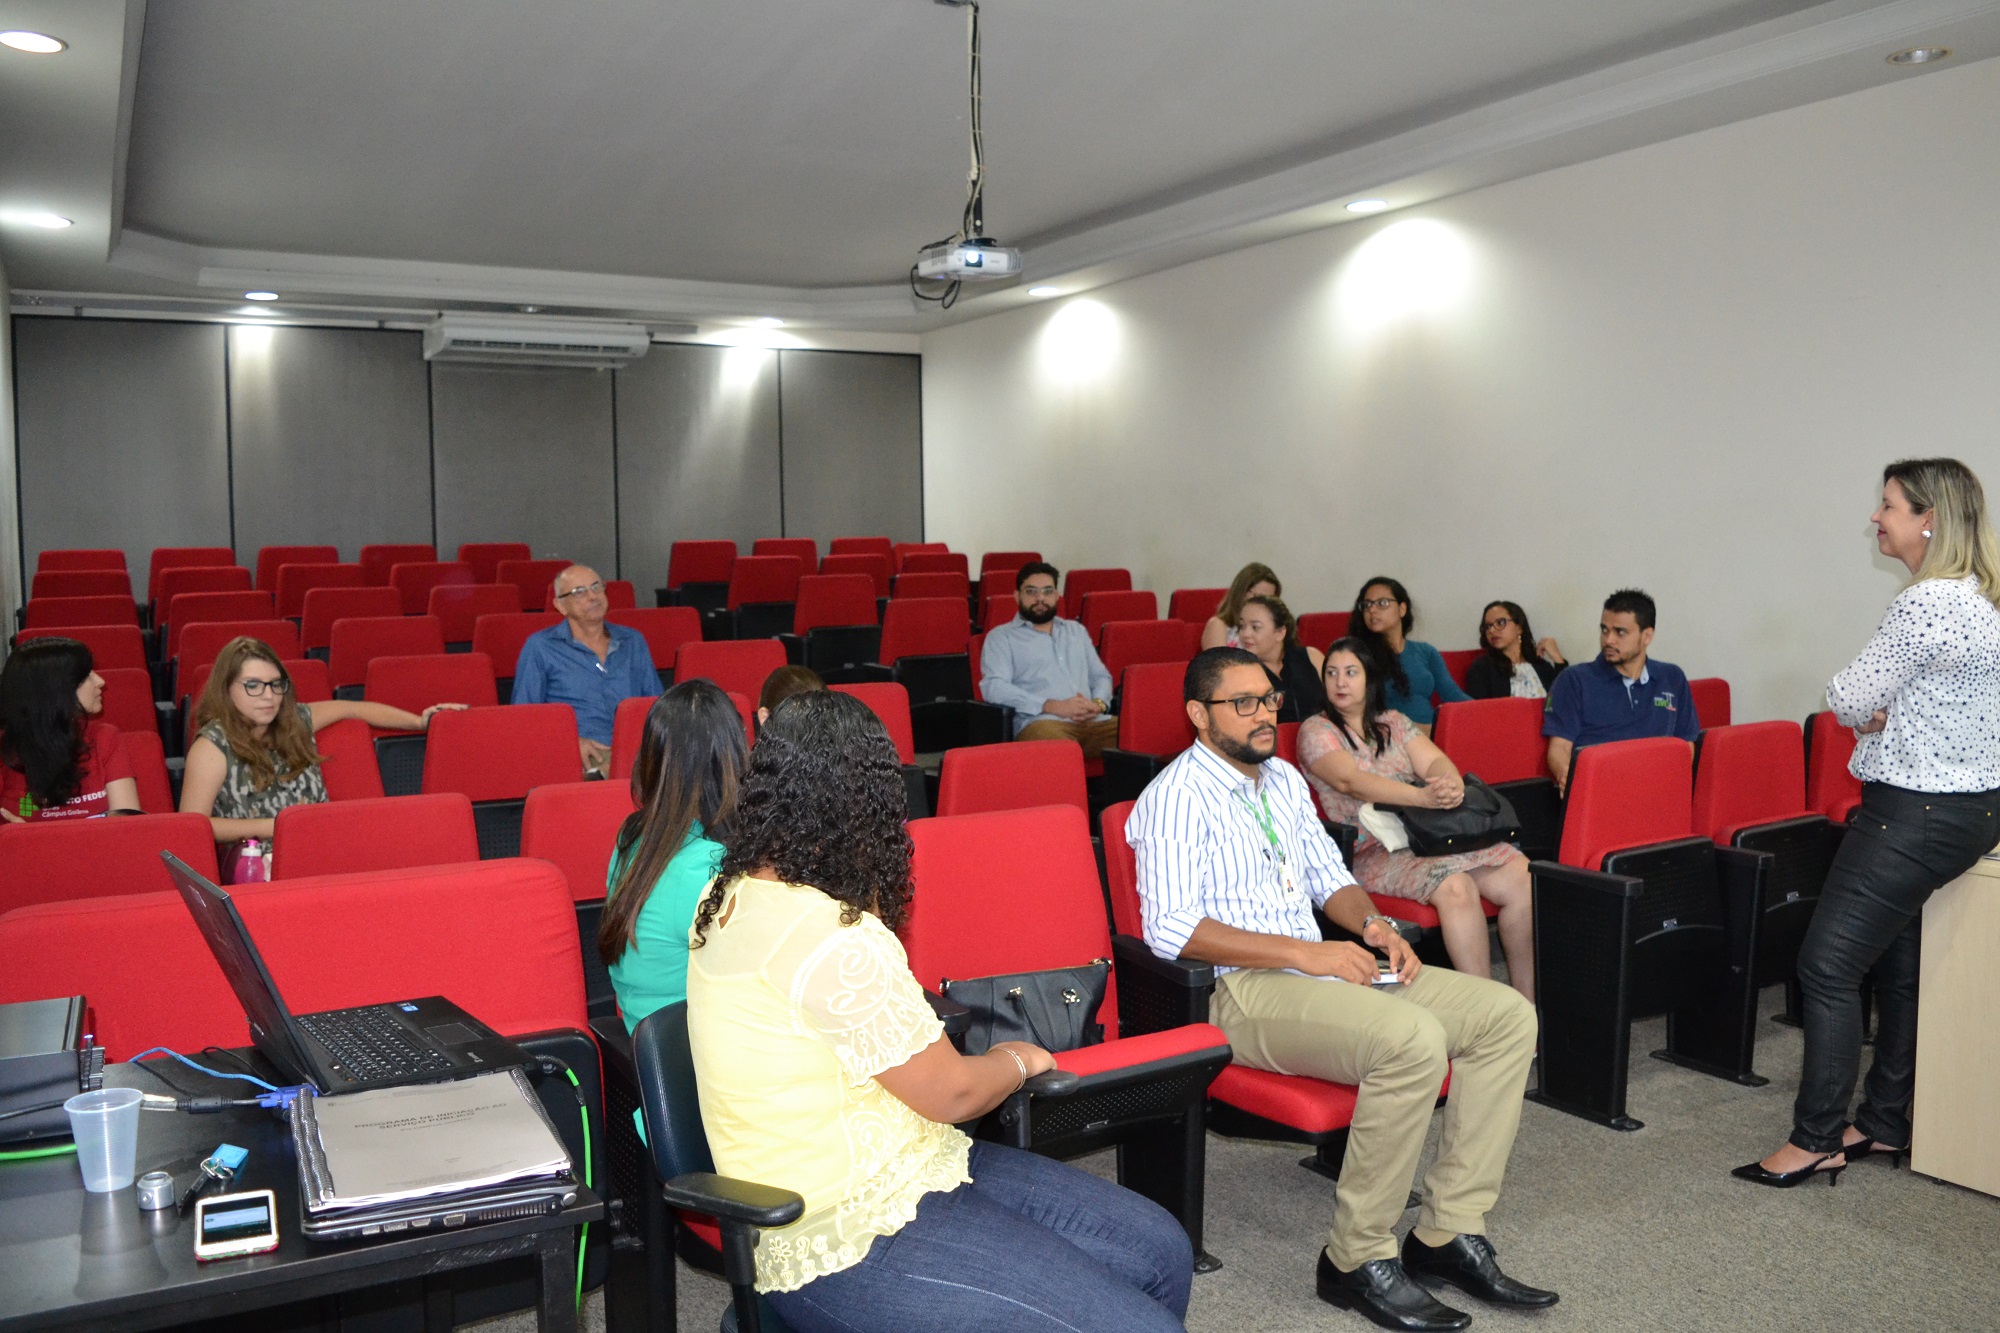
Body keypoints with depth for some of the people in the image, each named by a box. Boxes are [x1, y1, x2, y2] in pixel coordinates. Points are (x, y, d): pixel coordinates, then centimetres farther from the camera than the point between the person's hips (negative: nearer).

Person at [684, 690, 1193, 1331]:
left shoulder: (732, 895, 5)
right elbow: (951, 1092, -15)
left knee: (1160, 1250, 5)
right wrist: (1018, 1059, 5)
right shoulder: (831, 936, -25)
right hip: (851, 1245, -10)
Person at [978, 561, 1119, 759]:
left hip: (1095, 721, 6)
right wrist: (1053, 706, -12)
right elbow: (993, 687, -3)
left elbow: (1101, 676, 28)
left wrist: (1099, 703, 2)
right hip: (1042, 722, -5)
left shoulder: (1077, 631, 30)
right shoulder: (1001, 637, 12)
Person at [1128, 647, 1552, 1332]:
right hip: (1238, 992, -9)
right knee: (1413, 1040, -32)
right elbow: (1171, 928, -20)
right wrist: (1305, 953, -21)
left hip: (1321, 968, 9)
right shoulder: (1177, 797, -10)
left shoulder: (1284, 779, 17)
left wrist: (1374, 925, 2)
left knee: (1508, 1016, -3)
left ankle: (1448, 1233, -1)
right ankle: (1357, 1259, -15)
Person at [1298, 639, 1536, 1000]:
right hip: (1374, 850, -5)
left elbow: (1435, 760, 4)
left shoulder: (1392, 722, 20)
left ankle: (1526, 1001, -8)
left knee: (1521, 874, -16)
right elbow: (1350, 781, -15)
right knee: (1456, 887, -32)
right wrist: (1424, 796, -29)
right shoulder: (1316, 731, 3)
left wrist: (1452, 786, -23)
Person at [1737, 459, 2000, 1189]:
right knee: (1899, 962, 17)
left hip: (1915, 813, -10)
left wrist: (1866, 709, 5)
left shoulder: (1925, 604, -21)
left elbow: (1847, 701, -16)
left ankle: (1816, 1140, 3)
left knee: (1827, 966, -5)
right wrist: (1885, 714, 2)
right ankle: (1885, 1124, 26)